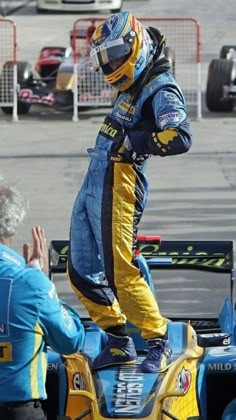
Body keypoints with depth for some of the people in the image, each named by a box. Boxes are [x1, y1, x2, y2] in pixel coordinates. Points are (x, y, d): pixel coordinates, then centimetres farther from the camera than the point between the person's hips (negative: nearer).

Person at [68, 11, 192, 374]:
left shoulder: (162, 91, -13)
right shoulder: (134, 88, 15)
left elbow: (179, 138, -28)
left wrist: (132, 143, -22)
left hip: (118, 188, -10)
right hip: (93, 188, 10)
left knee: (121, 273, -10)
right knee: (82, 272, 11)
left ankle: (158, 343, 4)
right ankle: (119, 342, 22)